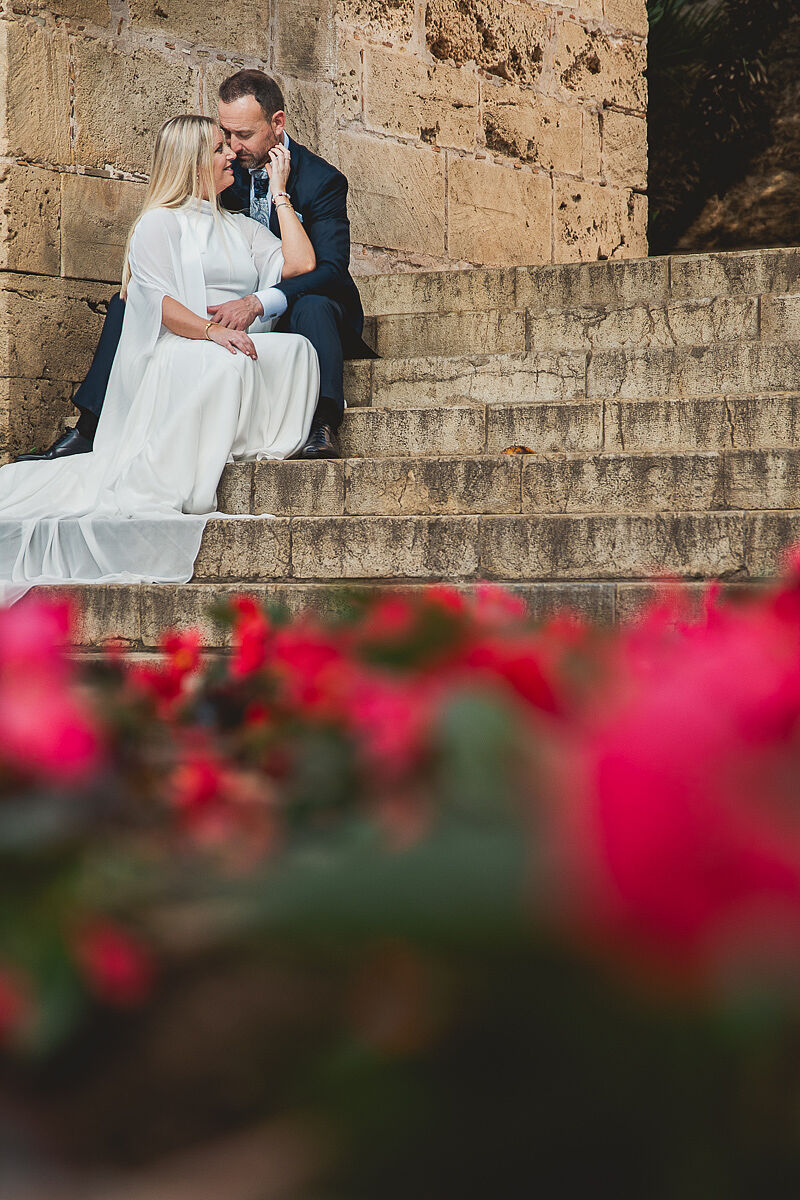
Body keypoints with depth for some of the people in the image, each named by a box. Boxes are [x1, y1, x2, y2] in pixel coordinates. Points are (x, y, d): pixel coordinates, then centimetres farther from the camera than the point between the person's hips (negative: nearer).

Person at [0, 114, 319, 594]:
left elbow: (301, 263, 11)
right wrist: (212, 331, -23)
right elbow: (159, 302, -7)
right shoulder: (160, 222, 9)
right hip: (176, 353, -5)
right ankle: (154, 488, -38)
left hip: (242, 345, 5)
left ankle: (253, 450, -33)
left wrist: (280, 192, 15)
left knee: (297, 349, -25)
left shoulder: (241, 228, 28)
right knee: (227, 365, -39)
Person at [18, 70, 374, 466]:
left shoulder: (321, 180, -15)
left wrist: (257, 303, -42)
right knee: (128, 303, -8)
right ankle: (89, 431, -16)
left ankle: (322, 424, -46)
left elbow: (331, 270, -27)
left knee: (314, 306, -41)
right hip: (233, 310, 5)